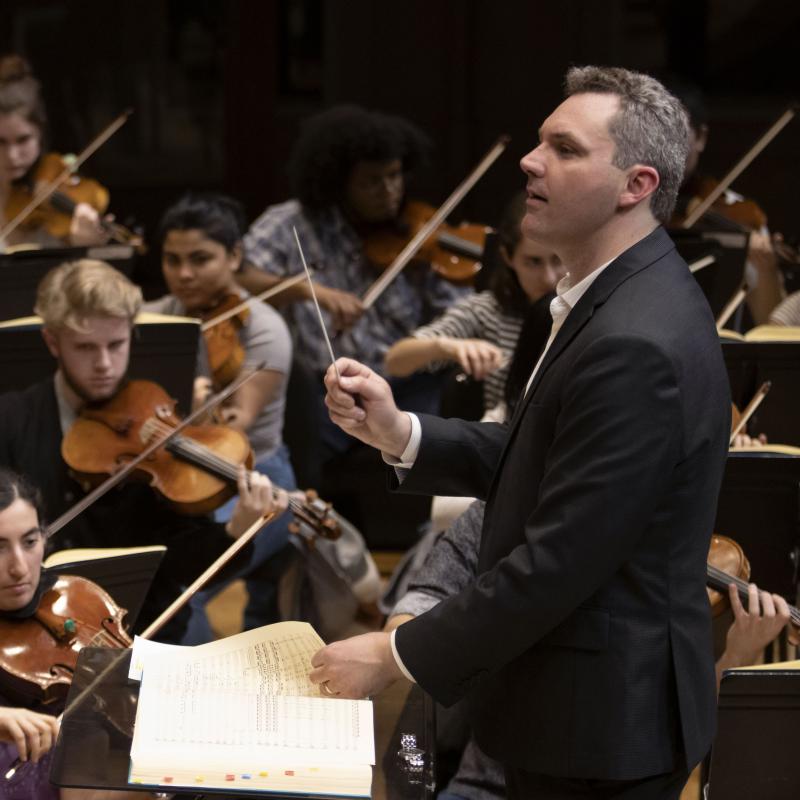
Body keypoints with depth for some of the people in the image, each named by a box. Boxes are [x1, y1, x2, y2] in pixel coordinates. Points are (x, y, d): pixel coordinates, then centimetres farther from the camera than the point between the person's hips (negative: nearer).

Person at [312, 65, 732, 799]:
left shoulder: (637, 344, -27)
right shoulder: (623, 297, 6)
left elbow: (557, 562, -27)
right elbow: (540, 459, 10)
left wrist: (397, 656, -18)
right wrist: (398, 433, -4)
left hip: (598, 714, -9)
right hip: (590, 692, 9)